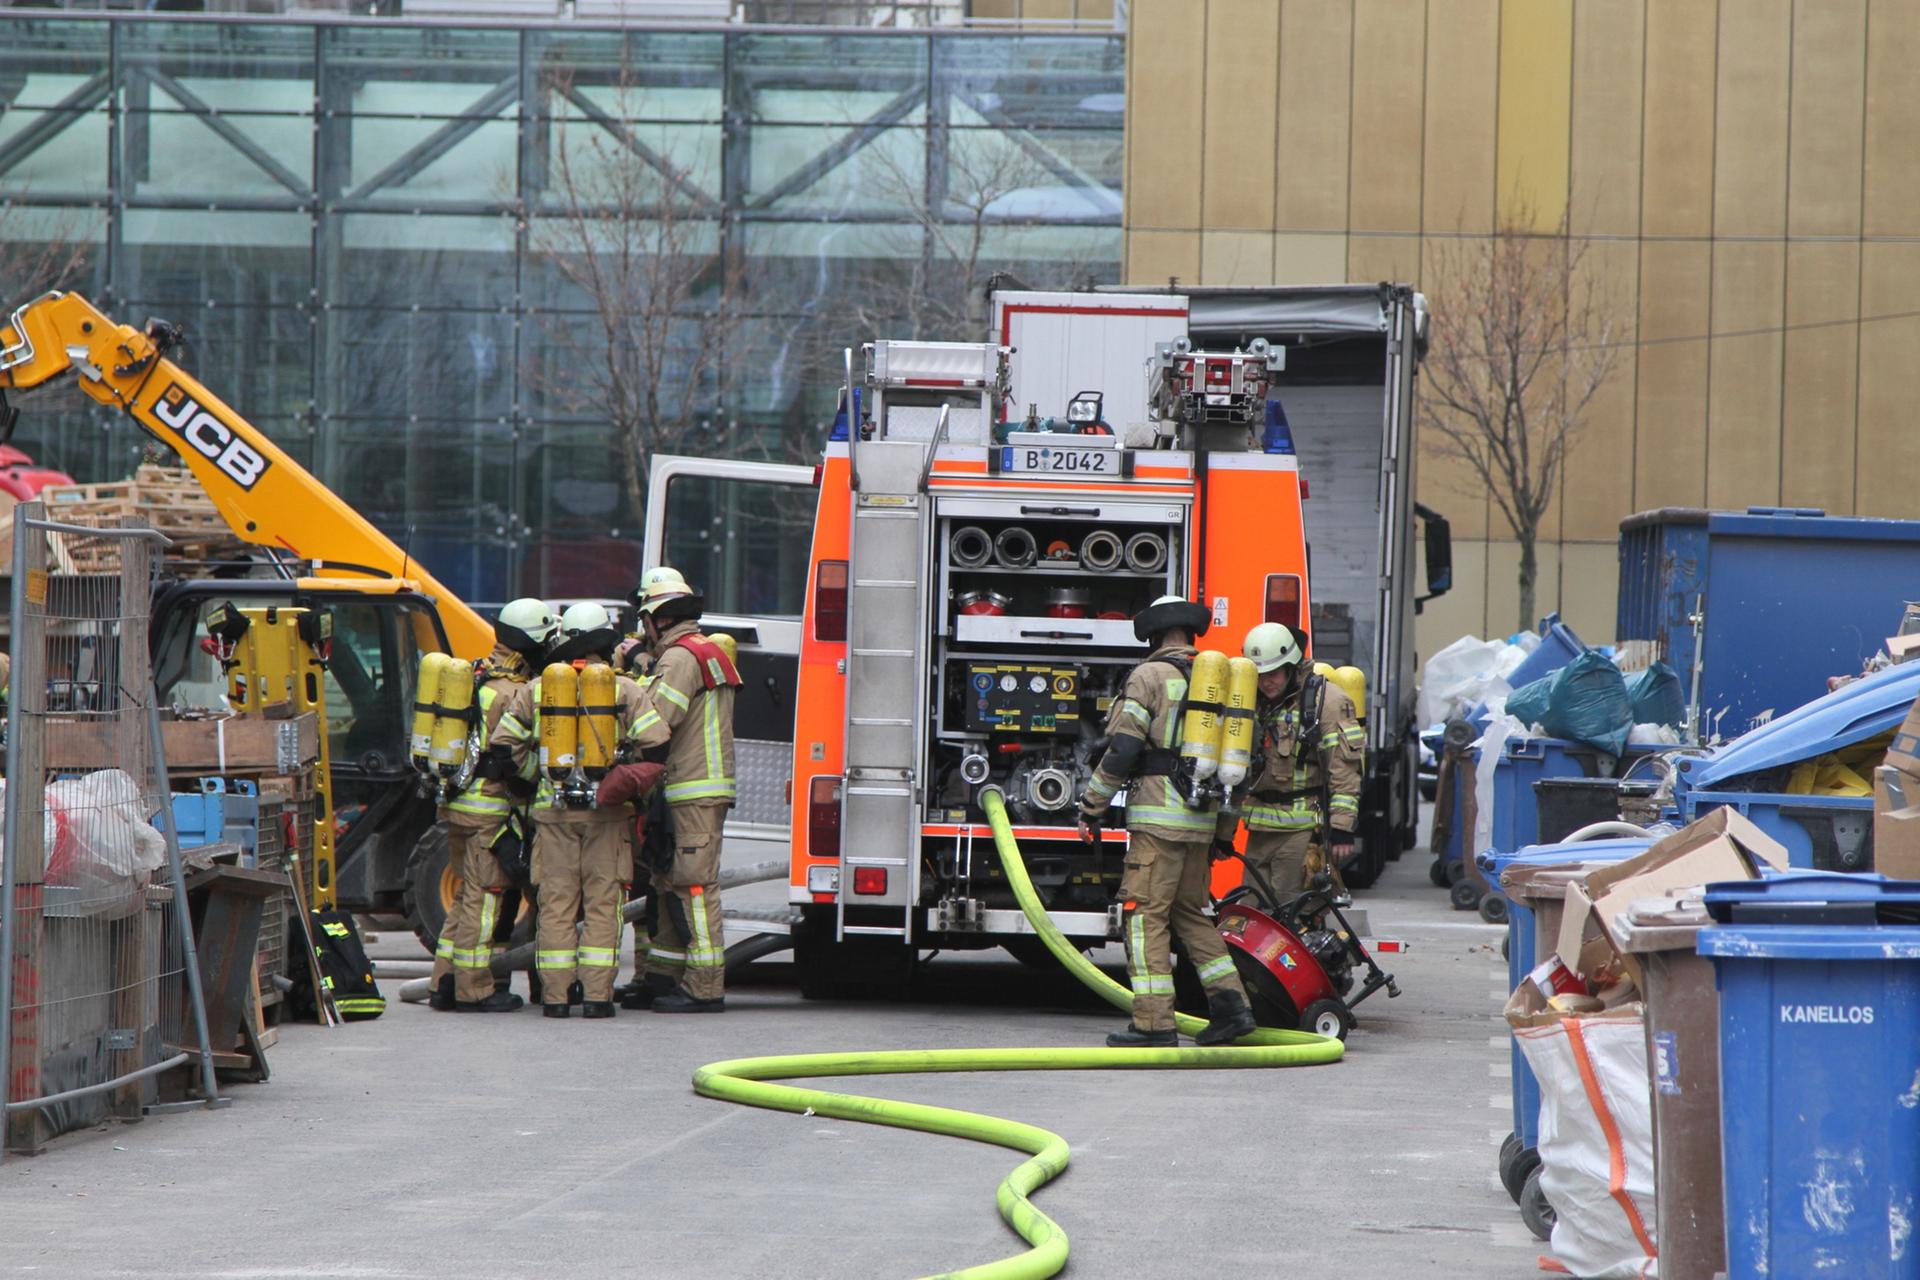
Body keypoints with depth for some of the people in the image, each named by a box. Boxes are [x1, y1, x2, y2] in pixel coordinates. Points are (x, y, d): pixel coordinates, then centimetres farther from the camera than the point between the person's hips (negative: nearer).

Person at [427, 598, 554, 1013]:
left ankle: (445, 983, 17)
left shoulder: (476, 677, 13)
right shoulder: (513, 693, -16)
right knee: (484, 897, -3)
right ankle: (473, 990, -1)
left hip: (456, 803, 9)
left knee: (468, 894, 16)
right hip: (491, 808, -9)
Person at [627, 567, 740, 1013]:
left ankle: (704, 988, -10)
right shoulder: (709, 652, 20)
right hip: (707, 789, 10)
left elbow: (652, 729, -21)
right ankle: (664, 979, 20)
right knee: (671, 885, 15)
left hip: (693, 795, -10)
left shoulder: (681, 658, -13)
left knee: (693, 886, -9)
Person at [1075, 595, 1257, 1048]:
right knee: (1191, 912, 18)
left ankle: (1154, 1022, -10)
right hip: (1201, 818, 7)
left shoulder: (1150, 676, -6)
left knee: (1145, 913, -5)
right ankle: (1231, 1002, 9)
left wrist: (1093, 806, -2)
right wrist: (1225, 832, 26)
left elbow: (1122, 749, -11)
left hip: (1159, 815, -7)